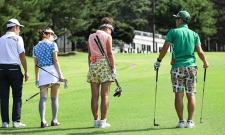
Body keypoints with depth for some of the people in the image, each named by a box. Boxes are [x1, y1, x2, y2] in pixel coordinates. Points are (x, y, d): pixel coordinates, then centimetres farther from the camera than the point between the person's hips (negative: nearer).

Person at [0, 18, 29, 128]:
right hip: (14, 68, -4)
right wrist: (26, 71, -3)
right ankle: (16, 121, -3)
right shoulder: (17, 38, 0)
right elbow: (22, 55, -5)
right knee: (17, 96, 1)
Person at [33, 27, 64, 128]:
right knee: (54, 98, 5)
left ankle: (43, 121, -12)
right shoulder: (52, 44, 0)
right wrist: (60, 74, -5)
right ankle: (54, 120, 9)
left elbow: (36, 65, 13)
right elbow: (55, 60, -6)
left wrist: (36, 78, 17)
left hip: (42, 73, 3)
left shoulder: (36, 47, 13)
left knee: (43, 98, -2)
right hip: (53, 71, -3)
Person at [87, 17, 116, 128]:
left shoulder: (91, 37, 14)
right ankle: (103, 121, -5)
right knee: (105, 95, -3)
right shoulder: (107, 36, -1)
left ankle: (96, 120, 4)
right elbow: (110, 53, -7)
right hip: (104, 64, -4)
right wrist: (114, 68, -6)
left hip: (93, 65, 5)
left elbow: (89, 54, 13)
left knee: (95, 95, 4)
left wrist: (90, 67, 16)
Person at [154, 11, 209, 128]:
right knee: (191, 95, 3)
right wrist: (205, 63, 18)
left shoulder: (173, 32, 1)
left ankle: (181, 121, -2)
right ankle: (190, 121, 1)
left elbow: (165, 48, -4)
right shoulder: (194, 34, 9)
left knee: (179, 95, 0)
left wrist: (158, 60, 8)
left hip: (177, 67, -2)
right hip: (191, 67, 2)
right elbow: (200, 51, 2)